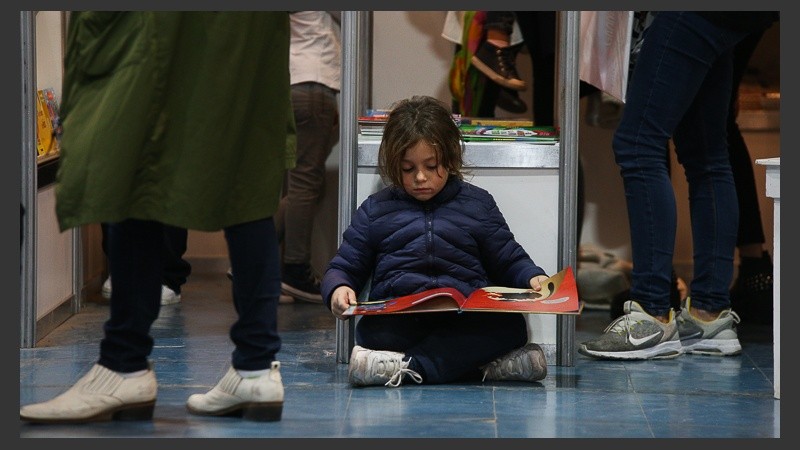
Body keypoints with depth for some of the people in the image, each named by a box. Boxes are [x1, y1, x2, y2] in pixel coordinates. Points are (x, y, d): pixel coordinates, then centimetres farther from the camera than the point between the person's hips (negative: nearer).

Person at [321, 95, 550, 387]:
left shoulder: (477, 204, 19)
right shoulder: (376, 209, 19)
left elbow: (509, 260, 22)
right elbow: (344, 267, 20)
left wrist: (533, 278, 0)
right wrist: (338, 289, -4)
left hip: (465, 319, 1)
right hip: (396, 317, -1)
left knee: (511, 324, -33)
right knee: (370, 331, -37)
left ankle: (407, 366, -37)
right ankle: (480, 363, -34)